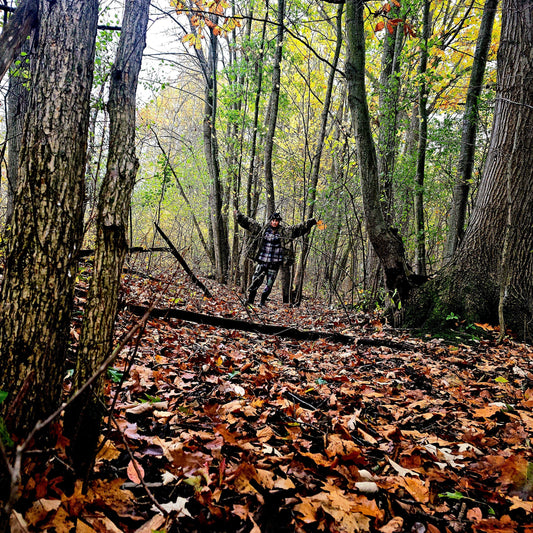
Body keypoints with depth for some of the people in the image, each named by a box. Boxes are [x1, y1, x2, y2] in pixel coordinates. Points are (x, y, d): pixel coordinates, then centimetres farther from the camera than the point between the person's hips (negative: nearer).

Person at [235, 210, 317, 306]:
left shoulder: (285, 231, 5)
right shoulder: (262, 229, 7)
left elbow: (299, 228, 2)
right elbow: (248, 222, 12)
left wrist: (311, 222, -3)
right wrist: (239, 215, 13)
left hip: (275, 264, 0)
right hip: (262, 261, 0)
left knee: (269, 284, 3)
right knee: (256, 281, -3)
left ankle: (263, 302, 17)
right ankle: (250, 299, 10)